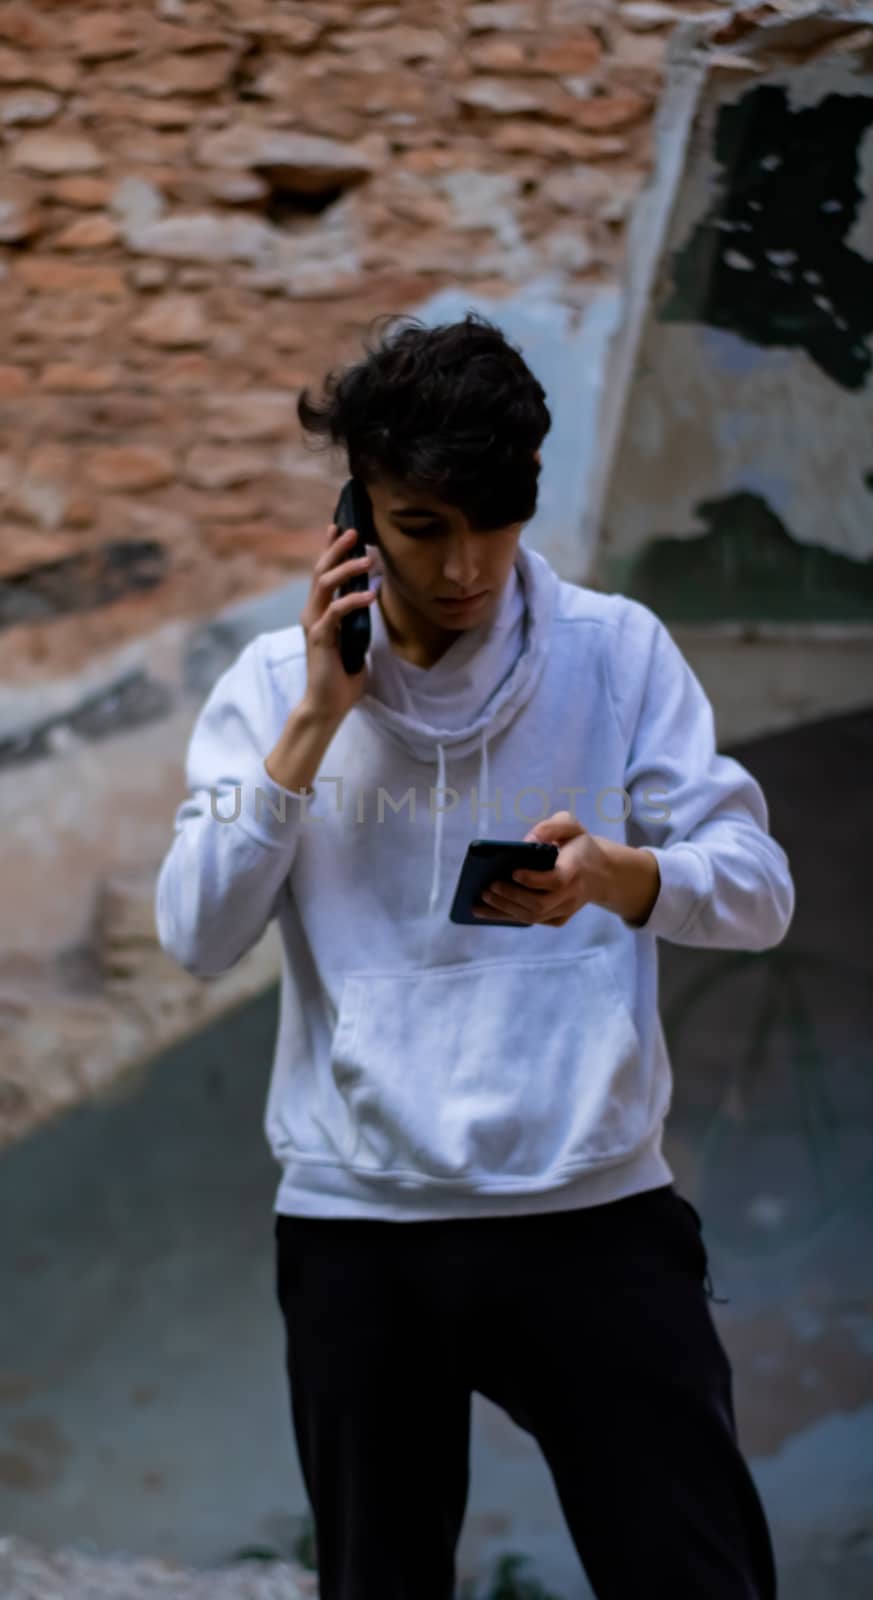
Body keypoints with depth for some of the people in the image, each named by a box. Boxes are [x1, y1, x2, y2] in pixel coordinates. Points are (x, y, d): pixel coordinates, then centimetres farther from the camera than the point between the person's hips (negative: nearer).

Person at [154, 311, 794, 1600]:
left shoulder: (617, 651, 0)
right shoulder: (276, 683, 4)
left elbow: (760, 892, -4)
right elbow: (198, 934, -5)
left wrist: (612, 875, -25)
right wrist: (317, 720, -13)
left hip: (595, 1207, -1)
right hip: (357, 1221, 1)